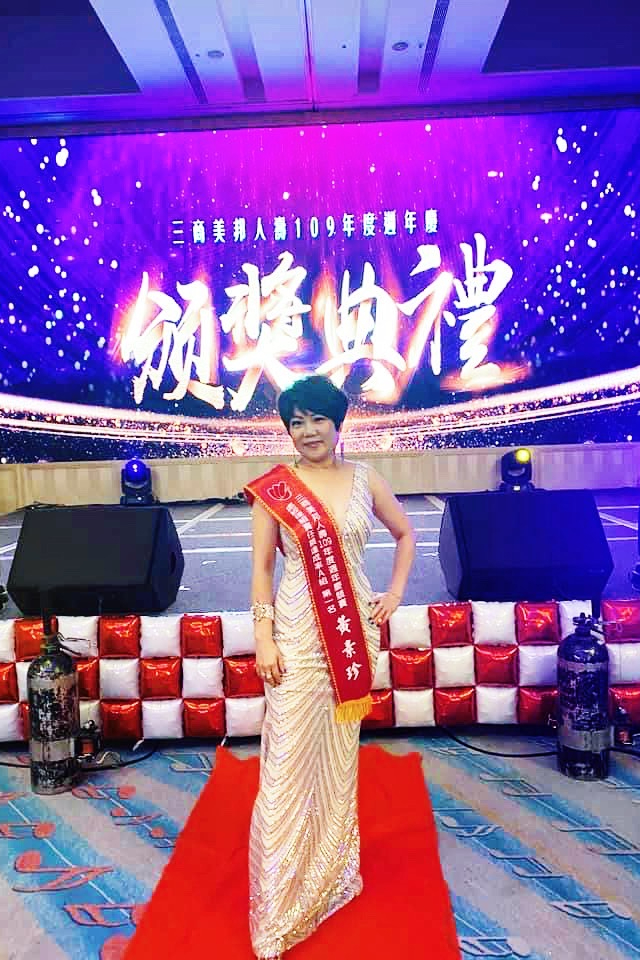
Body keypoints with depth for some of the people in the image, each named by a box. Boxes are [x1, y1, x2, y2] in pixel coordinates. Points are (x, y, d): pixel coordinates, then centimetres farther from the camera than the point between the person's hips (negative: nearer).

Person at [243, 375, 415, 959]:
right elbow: (262, 567, -4)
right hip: (298, 633, -2)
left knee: (341, 750, 16)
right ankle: (279, 908, 18)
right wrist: (264, 639, -10)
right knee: (290, 758, 1)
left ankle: (334, 868, 37)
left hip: (355, 630, 3)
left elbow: (406, 534, 17)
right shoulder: (273, 489, -4)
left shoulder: (366, 481, 3)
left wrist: (396, 592, 6)